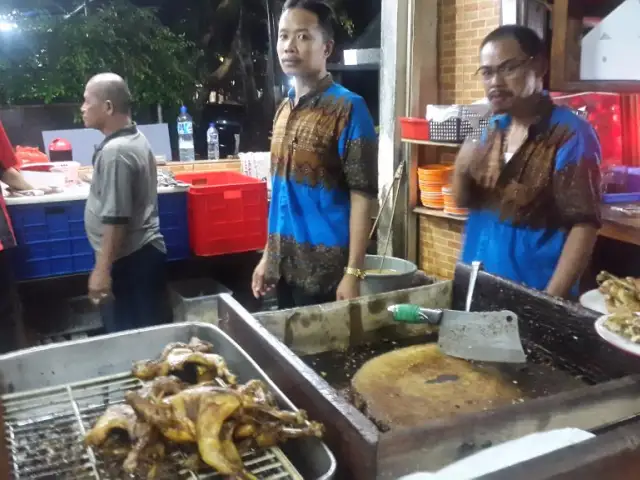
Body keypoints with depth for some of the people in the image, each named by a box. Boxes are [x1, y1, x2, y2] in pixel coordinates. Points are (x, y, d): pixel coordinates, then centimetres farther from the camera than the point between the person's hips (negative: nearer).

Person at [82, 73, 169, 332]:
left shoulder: (115, 152, -21)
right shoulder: (136, 138, 10)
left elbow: (116, 219, -23)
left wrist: (102, 269, -20)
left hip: (128, 259, -10)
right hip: (143, 251, 10)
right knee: (145, 333, 17)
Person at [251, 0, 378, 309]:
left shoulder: (347, 108, -11)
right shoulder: (284, 110, 9)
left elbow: (362, 195, -14)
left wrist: (353, 272, -17)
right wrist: (268, 255, 14)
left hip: (325, 268, -6)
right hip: (285, 264, 7)